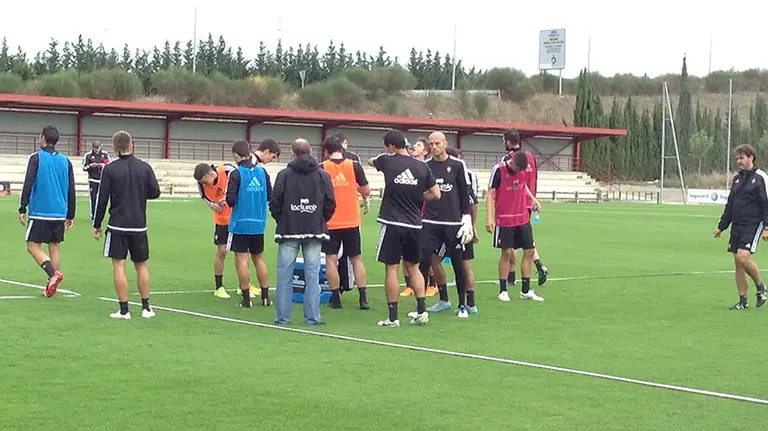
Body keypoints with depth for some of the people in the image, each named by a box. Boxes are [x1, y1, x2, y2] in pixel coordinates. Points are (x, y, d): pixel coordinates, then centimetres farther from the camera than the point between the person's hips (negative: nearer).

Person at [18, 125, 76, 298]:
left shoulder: (36, 158, -5)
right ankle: (51, 287, 7)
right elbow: (71, 191, 11)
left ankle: (53, 274, -21)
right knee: (55, 247, 9)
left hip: (40, 212, -5)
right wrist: (70, 215, 16)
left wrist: (22, 208, -9)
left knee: (33, 246, 1)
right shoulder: (65, 161, 9)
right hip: (59, 213, 5)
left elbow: (28, 184, -12)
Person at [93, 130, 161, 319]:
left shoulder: (110, 169, -5)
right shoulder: (145, 167, 0)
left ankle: (124, 310, -2)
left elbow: (102, 199, -4)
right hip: (139, 225, 2)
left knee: (119, 265, 0)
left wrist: (97, 225, 4)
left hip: (117, 225, -2)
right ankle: (146, 307, 14)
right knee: (141, 265, 13)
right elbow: (155, 192, 3)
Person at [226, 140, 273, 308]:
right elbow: (269, 195, 5)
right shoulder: (262, 172, 2)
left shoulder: (236, 174, -12)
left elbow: (231, 200, -17)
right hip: (258, 224, 5)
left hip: (240, 224, -5)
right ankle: (266, 296, 16)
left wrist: (228, 200, 5)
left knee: (242, 259, 2)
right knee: (259, 258, 15)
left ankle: (246, 298, 2)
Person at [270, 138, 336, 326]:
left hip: (288, 231, -1)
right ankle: (312, 317, 2)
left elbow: (275, 204, -2)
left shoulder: (285, 174, -2)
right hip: (315, 232, 1)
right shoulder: (323, 175, 3)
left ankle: (282, 316, 4)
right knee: (312, 275, 2)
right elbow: (330, 205, 3)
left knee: (285, 275, 3)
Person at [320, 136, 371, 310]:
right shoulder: (354, 166, -3)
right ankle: (363, 299, 5)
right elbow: (366, 192, 0)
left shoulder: (322, 168, -5)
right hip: (352, 221, 1)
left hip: (330, 222, -1)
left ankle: (335, 298, 3)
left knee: (331, 259, 6)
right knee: (356, 259, 9)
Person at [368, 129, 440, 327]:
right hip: (414, 225, 4)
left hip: (393, 224, -3)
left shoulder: (388, 161, -5)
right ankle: (422, 310, 10)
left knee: (391, 268, 2)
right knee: (413, 267, 17)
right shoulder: (422, 167, 1)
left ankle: (393, 317, 2)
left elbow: (371, 161, 18)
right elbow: (436, 194, 4)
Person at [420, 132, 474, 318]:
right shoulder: (424, 166, 6)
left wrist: (467, 219, -1)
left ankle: (462, 305, 15)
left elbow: (465, 194, 4)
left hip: (453, 223, -1)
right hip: (430, 223, 2)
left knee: (458, 264, 4)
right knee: (424, 261, -7)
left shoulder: (457, 165, 1)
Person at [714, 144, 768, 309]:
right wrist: (721, 226, 17)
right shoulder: (737, 178, 14)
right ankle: (743, 301, 11)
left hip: (753, 225, -7)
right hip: (737, 226, 7)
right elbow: (730, 205, 20)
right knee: (738, 263, 4)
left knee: (743, 257, -20)